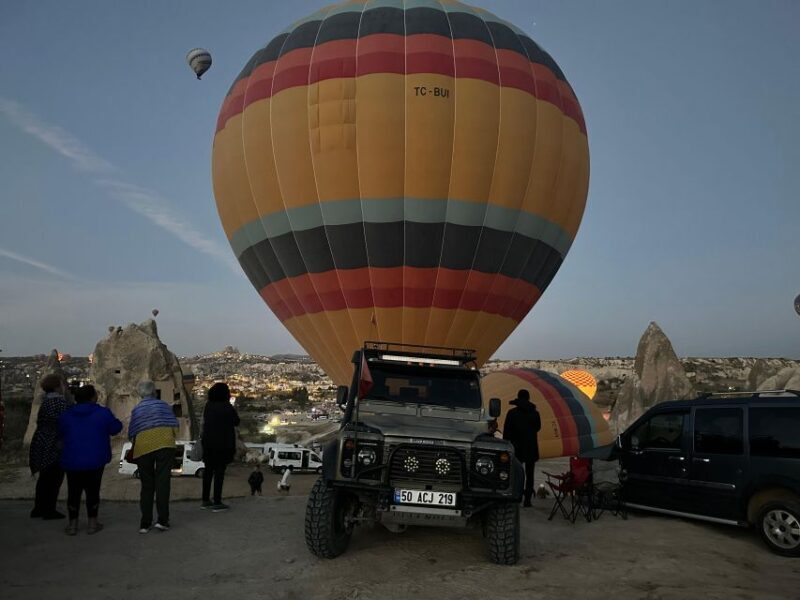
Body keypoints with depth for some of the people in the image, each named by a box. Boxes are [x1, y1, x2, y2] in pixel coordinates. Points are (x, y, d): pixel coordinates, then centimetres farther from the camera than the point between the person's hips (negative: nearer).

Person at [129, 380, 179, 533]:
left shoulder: (136, 409, 12)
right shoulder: (163, 405, 7)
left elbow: (131, 433, 11)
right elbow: (174, 425, 3)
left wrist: (135, 444, 27)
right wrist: (171, 438, 19)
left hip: (143, 448, 2)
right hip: (164, 445, -2)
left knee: (147, 485, 10)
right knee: (162, 482, -1)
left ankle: (145, 523, 10)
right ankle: (162, 520, -7)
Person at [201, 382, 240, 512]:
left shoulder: (208, 406, 3)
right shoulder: (227, 408, -13)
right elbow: (236, 422, -2)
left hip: (208, 442, 6)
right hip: (223, 444, -6)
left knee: (208, 470, 14)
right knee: (219, 472, -2)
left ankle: (205, 500, 20)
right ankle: (217, 503, -1)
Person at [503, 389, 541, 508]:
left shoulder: (512, 413, -6)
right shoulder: (535, 413, 1)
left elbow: (506, 431, -5)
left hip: (517, 448, -2)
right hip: (531, 448, 2)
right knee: (529, 475, 8)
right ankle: (527, 500, 6)